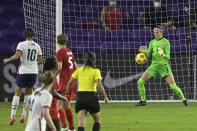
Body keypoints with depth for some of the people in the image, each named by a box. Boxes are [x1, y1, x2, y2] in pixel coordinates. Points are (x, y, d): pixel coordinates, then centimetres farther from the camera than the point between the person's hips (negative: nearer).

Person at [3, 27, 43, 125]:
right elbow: (40, 61, 10)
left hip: (23, 72, -3)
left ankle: (13, 115, -7)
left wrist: (8, 60, -2)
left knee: (17, 93, 3)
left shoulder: (22, 44, -7)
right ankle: (23, 115, 12)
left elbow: (16, 56, -19)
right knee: (28, 93, 17)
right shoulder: (37, 46, 6)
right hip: (33, 72, 3)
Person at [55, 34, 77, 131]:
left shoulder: (60, 52, -8)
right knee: (66, 105, 16)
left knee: (59, 105, -10)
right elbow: (75, 67, 19)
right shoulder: (70, 52, 15)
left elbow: (59, 67, -18)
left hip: (64, 80, -8)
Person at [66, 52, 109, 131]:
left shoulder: (79, 70, 7)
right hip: (92, 97, -2)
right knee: (97, 121, 18)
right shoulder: (96, 71, -3)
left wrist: (67, 92, 23)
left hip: (80, 97, 2)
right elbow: (100, 86, -12)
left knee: (81, 124, -5)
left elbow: (69, 83, 7)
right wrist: (105, 97, -1)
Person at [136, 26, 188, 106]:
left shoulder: (166, 42, -7)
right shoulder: (152, 42, 8)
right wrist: (145, 52, -14)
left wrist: (163, 55, -34)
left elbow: (168, 57, -12)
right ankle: (143, 100, 11)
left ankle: (184, 100, 7)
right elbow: (148, 55, 8)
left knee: (173, 86, -13)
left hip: (164, 66, -5)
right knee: (140, 82, -5)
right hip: (154, 65, 5)